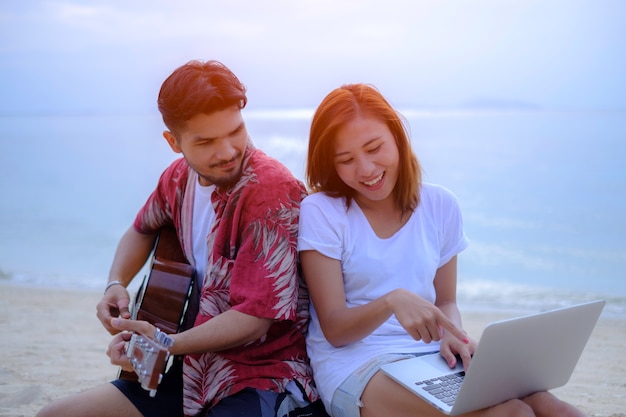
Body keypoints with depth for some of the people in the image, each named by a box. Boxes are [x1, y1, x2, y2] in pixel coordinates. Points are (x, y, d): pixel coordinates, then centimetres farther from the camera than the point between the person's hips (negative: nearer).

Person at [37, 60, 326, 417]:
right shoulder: (181, 177, 1)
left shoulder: (272, 189, -21)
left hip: (267, 372, -7)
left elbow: (254, 317, -23)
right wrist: (116, 286, 6)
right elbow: (143, 230, 23)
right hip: (198, 365, 7)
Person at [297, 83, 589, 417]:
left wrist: (452, 335, -9)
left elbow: (446, 302, 14)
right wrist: (391, 301, -28)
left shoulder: (440, 205, 7)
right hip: (354, 362, -4)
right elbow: (334, 330, -9)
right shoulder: (320, 212, -5)